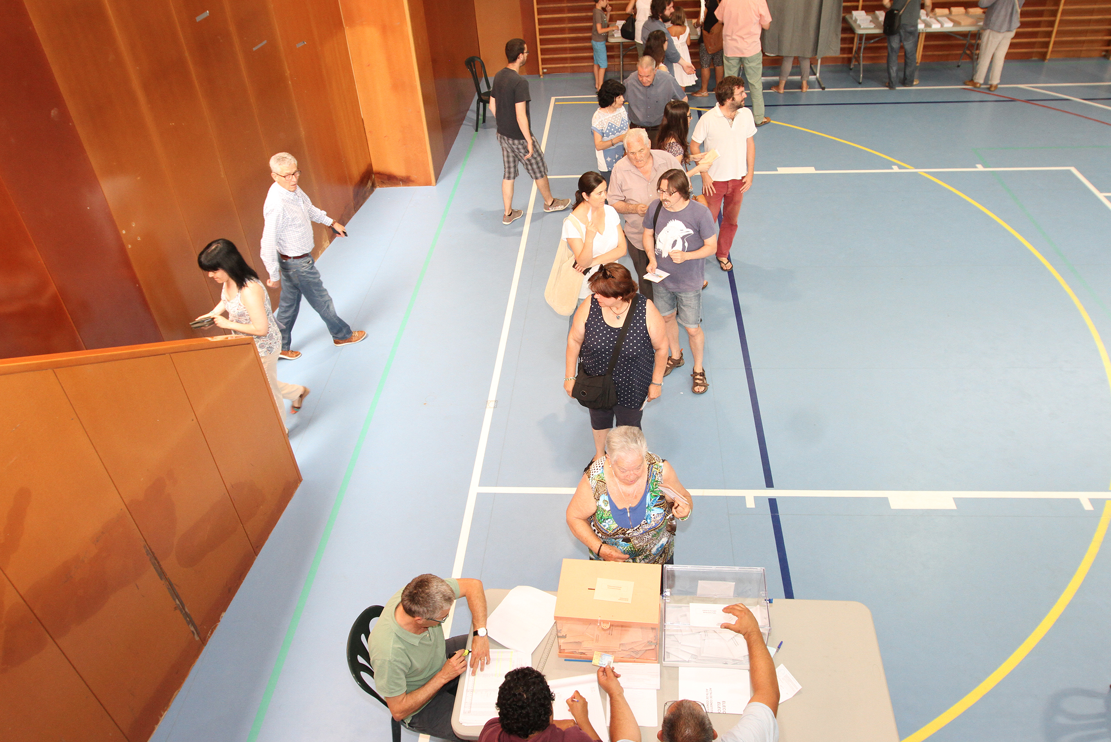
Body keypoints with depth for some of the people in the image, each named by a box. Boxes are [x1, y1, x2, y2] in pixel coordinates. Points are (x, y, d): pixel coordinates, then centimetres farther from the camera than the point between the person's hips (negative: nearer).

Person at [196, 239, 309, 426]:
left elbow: (261, 329, -33)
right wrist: (212, 314, -2)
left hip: (263, 347, -9)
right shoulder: (228, 282, -9)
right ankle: (298, 392, 49)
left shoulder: (249, 290, -36)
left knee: (267, 390, 14)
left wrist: (228, 324, -25)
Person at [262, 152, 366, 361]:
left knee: (288, 304, 20)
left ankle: (281, 346, 34)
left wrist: (332, 222, 25)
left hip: (292, 260, 9)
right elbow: (268, 244, -30)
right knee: (321, 301, 12)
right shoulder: (276, 205, -33)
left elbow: (309, 208, 18)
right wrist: (274, 275, -24)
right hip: (297, 264, -9)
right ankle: (342, 335, 35)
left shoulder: (293, 189, -5)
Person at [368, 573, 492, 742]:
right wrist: (444, 677, -26)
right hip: (421, 706, -6)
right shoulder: (389, 654, -41)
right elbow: (398, 711, -25)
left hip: (441, 658, 6)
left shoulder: (417, 595, -28)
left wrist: (480, 633, -24)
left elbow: (473, 585, -14)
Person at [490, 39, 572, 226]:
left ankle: (508, 213, 25)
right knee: (539, 170, 14)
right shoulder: (520, 82, -26)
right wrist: (529, 141, -18)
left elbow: (492, 106, 10)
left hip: (503, 134, 8)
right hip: (519, 138, -8)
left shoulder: (498, 76, 0)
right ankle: (550, 202, 35)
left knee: (508, 174, 17)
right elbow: (521, 116, -27)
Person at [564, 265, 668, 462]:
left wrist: (656, 382, -4)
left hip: (632, 388, -2)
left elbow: (661, 347, -12)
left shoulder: (646, 311, -27)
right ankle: (599, 456, 62)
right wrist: (570, 376, -1)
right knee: (599, 419, 30)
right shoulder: (589, 307, -23)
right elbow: (574, 341, -7)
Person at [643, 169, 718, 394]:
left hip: (689, 283, -4)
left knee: (692, 328, 8)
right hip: (661, 278, 4)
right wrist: (652, 258, -13)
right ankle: (675, 356, 51)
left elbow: (711, 246, -14)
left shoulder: (700, 213, -23)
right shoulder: (654, 208, -13)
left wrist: (686, 256, -30)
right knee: (667, 318, 24)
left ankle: (698, 370, 33)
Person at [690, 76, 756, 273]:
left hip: (738, 179, 4)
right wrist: (704, 174, -12)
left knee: (731, 221, 18)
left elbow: (750, 143, 5)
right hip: (715, 180, -4)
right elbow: (694, 145, -9)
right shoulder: (708, 119, -19)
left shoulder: (746, 114, -7)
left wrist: (750, 173, 1)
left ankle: (723, 254, 39)